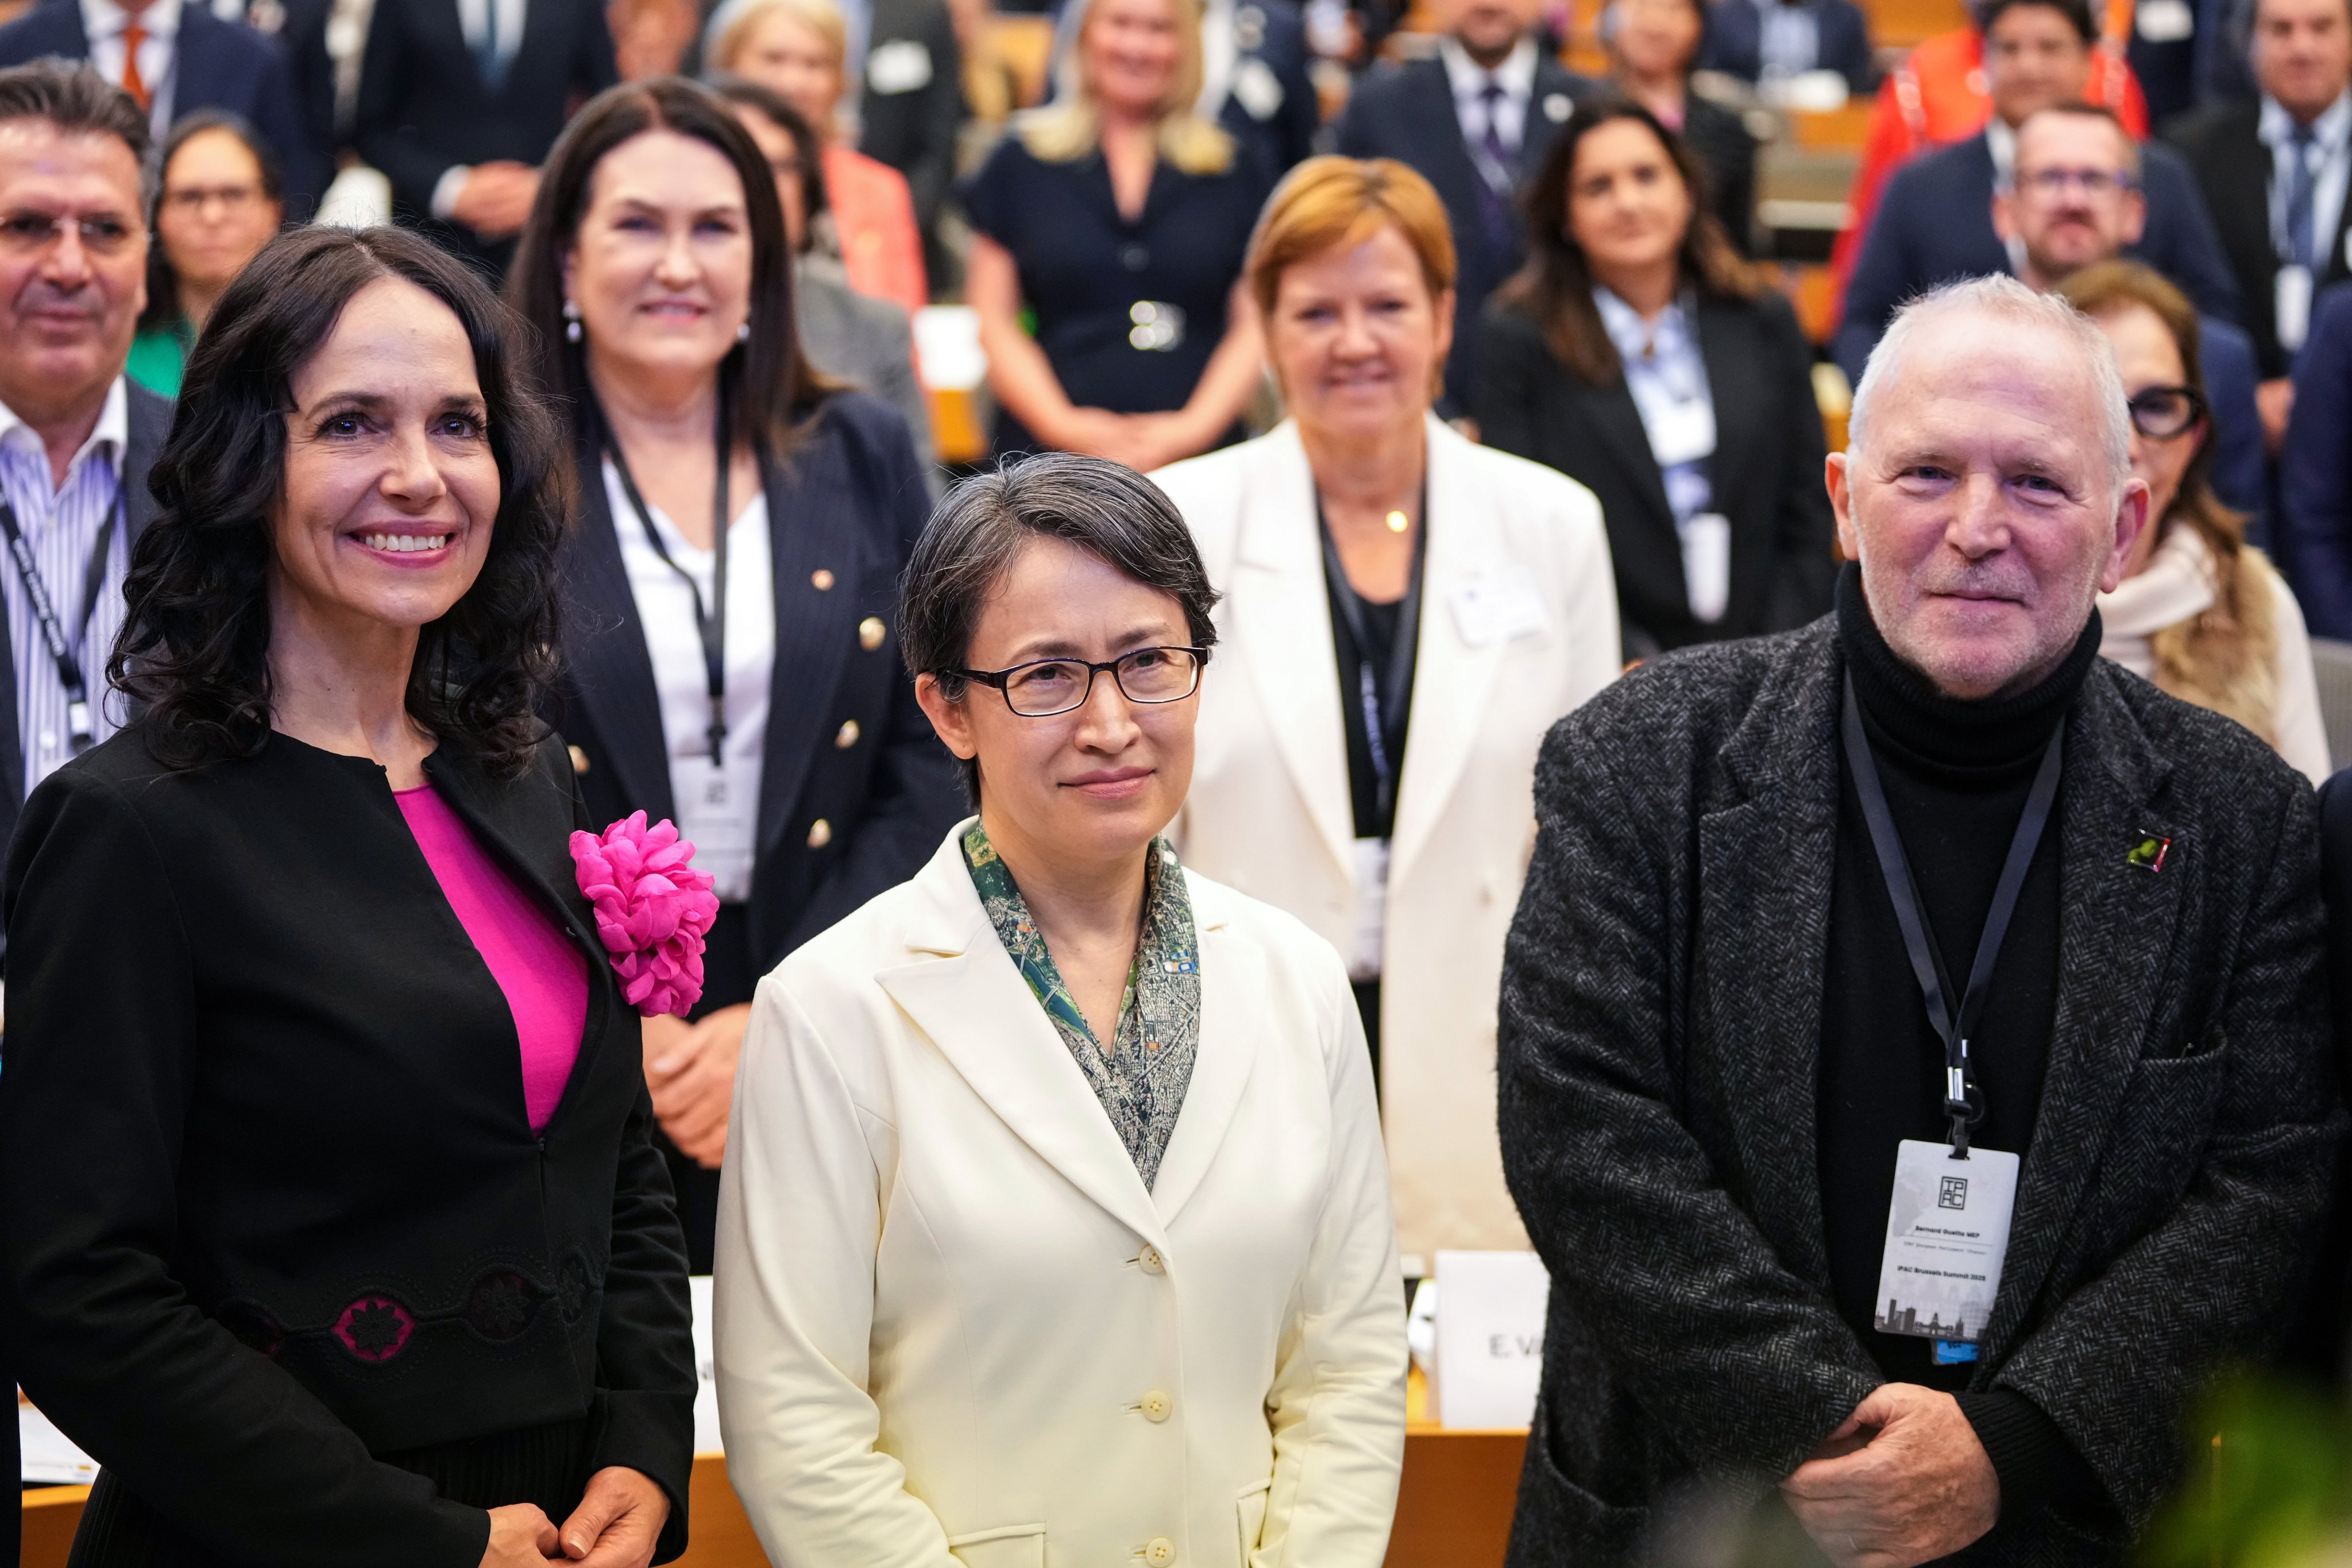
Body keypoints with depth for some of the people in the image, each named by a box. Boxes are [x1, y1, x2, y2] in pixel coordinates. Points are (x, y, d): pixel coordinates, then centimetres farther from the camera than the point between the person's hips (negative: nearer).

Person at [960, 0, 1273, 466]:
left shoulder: (1233, 173, 13)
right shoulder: (1022, 162, 11)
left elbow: (1255, 327, 8)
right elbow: (993, 322, 6)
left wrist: (1195, 426, -7)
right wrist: (1063, 425, -7)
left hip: (1198, 452, 1)